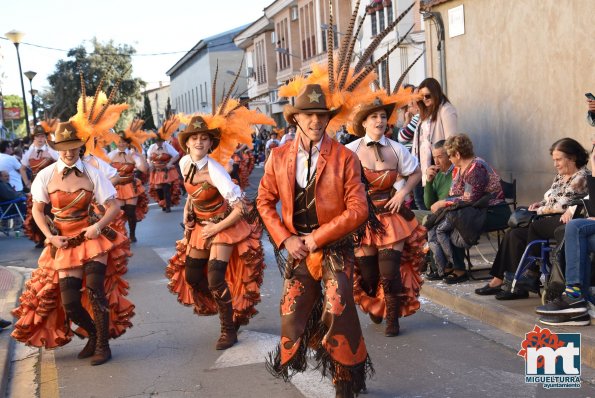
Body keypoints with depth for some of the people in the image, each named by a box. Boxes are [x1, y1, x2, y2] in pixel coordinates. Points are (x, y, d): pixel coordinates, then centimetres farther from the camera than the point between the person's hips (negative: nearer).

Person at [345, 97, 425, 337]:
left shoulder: (396, 150, 1)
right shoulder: (351, 151, -6)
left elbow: (416, 173, 14)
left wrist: (402, 193, 0)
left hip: (391, 216, 1)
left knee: (391, 271, -7)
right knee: (367, 272, 5)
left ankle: (393, 319, 12)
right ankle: (374, 308, 37)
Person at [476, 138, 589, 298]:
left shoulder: (581, 177, -8)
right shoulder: (560, 175, 19)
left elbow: (561, 205, -15)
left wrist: (540, 210, -3)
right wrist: (540, 204, 7)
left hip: (563, 222, -9)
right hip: (549, 221, 9)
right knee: (514, 234, -9)